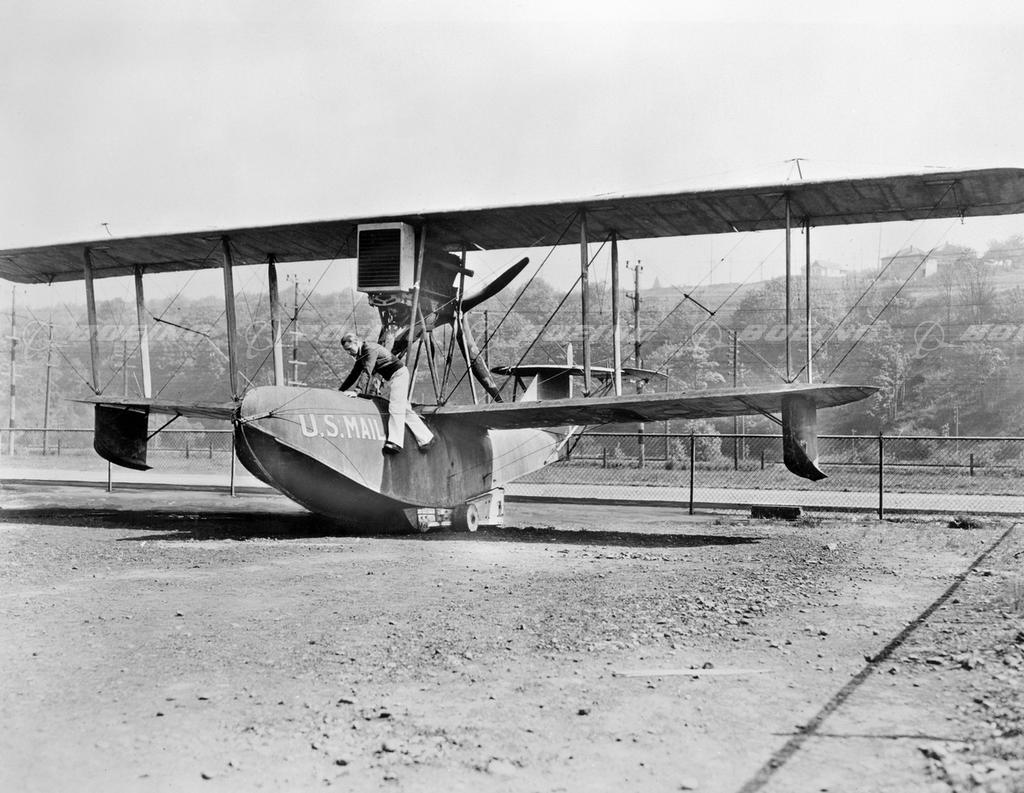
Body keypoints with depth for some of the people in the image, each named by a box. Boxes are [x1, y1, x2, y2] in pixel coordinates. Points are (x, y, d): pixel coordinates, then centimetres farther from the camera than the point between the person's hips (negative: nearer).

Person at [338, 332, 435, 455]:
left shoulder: (370, 348, -19)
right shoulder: (361, 355, 11)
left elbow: (368, 372, -30)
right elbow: (354, 375, 17)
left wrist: (357, 392, -37)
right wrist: (340, 391, 12)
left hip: (399, 374, -10)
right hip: (391, 378, 10)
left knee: (395, 408, -19)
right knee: (405, 410, 10)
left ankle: (395, 442, -28)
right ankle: (426, 438, 14)